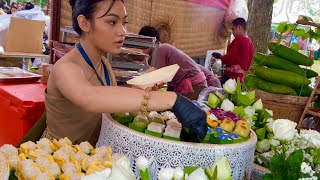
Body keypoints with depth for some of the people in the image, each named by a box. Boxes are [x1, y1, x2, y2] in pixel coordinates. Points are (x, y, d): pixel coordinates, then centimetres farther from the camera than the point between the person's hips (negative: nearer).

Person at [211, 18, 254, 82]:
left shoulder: (238, 40, -12)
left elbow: (230, 58, -15)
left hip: (232, 75, -8)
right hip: (240, 76, 8)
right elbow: (249, 62, 16)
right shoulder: (250, 43, 12)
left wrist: (220, 56, 2)